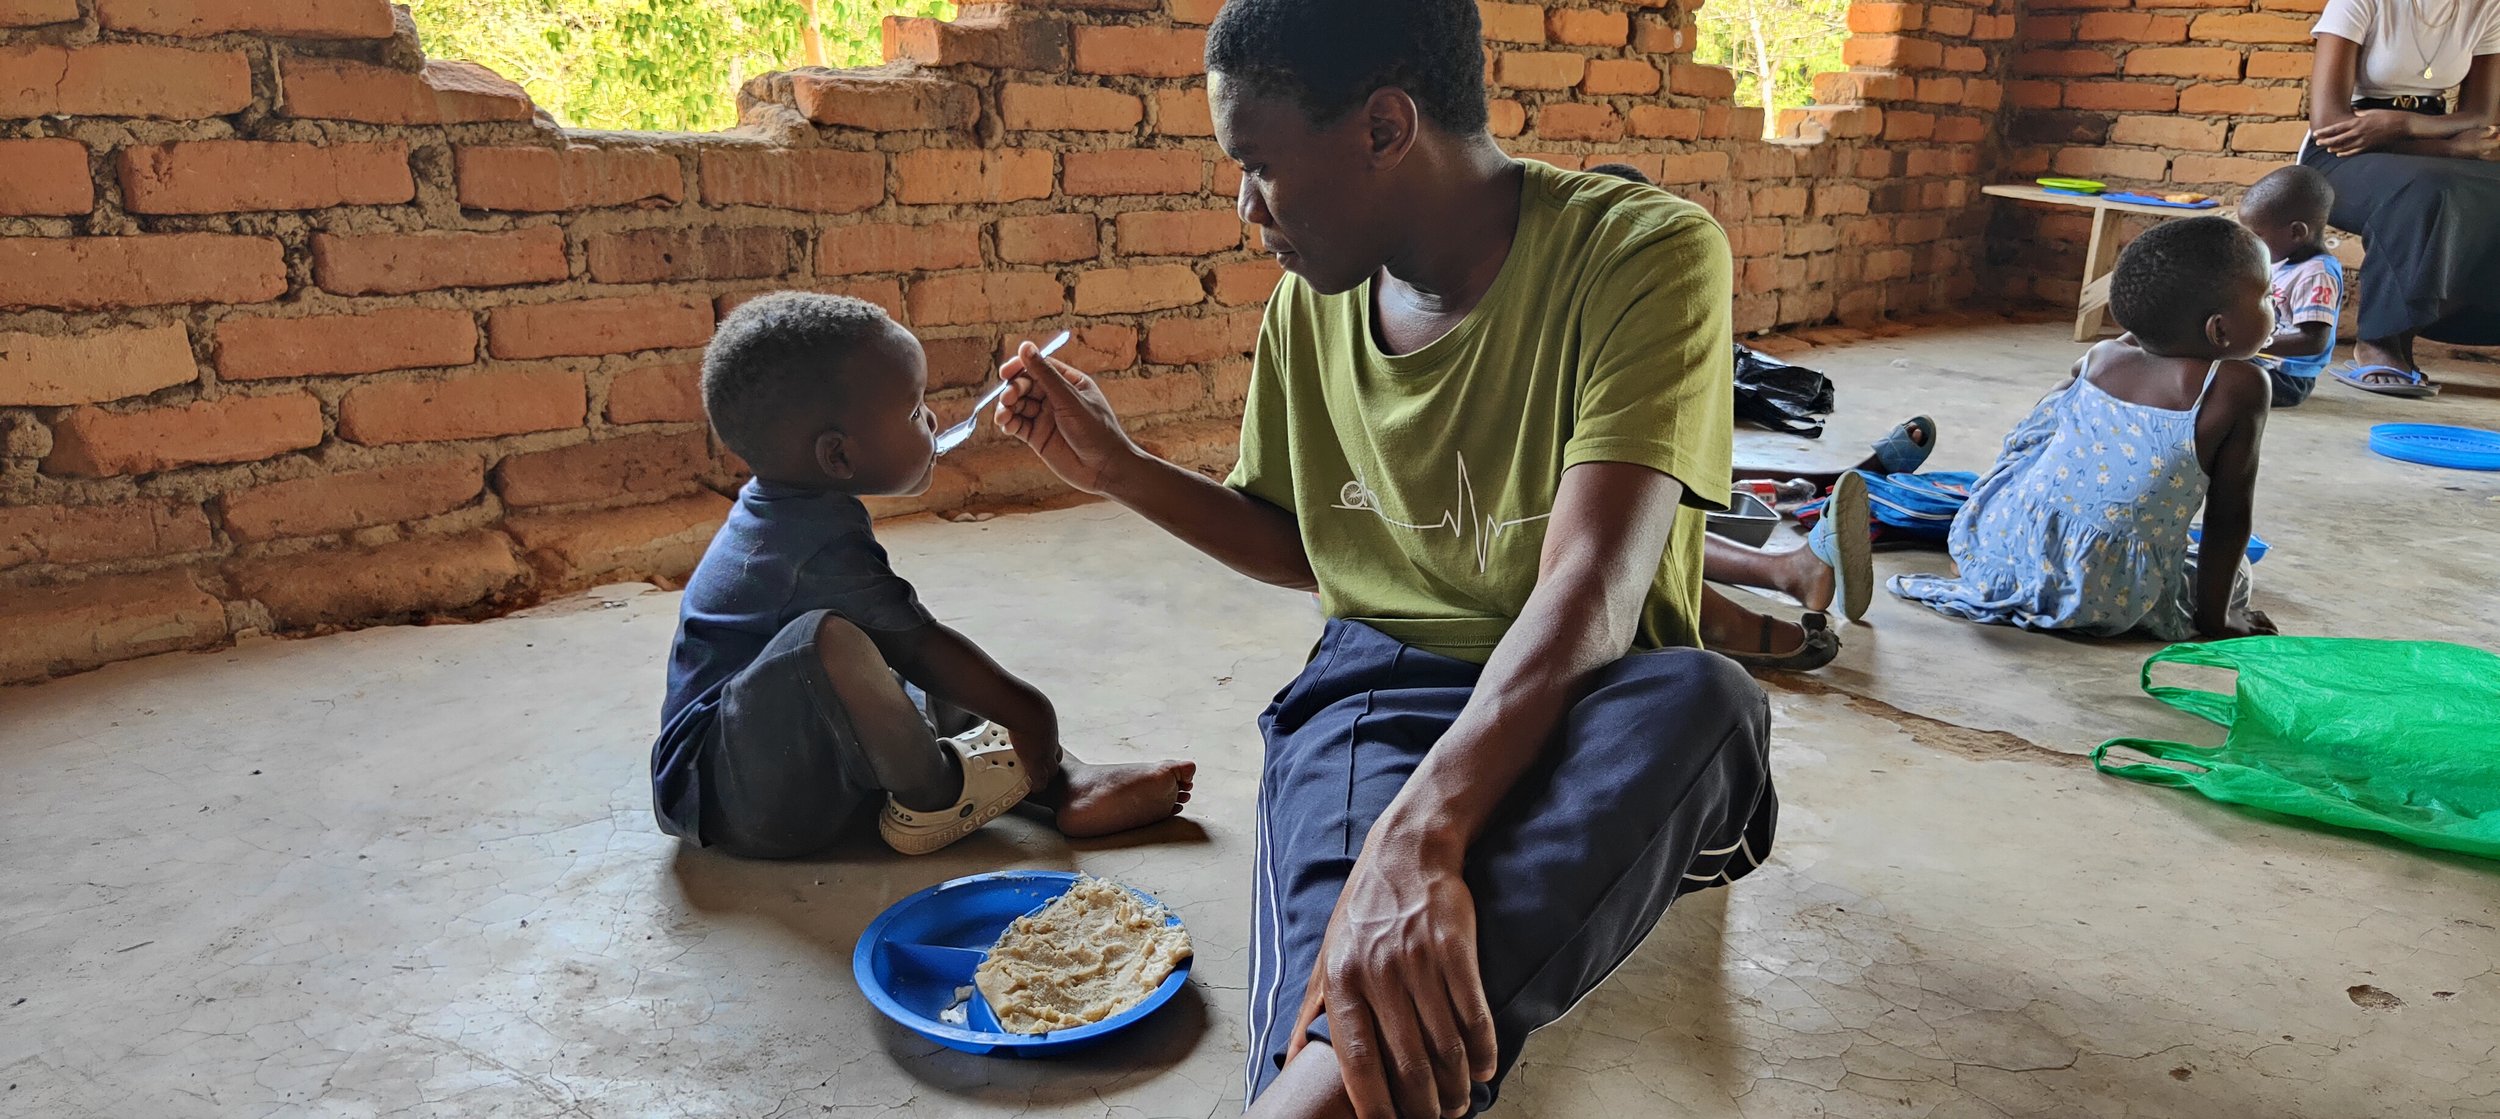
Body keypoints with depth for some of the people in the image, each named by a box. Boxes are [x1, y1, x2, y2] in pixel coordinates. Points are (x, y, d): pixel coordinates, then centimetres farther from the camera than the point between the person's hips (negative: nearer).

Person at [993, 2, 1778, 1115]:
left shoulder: (1642, 253, -14)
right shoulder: (1310, 304, 6)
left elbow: (1587, 595, -26)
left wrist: (1415, 839, -41)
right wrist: (1118, 468, 8)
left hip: (1583, 705, -2)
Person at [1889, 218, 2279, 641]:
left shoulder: (2100, 357, 7)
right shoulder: (2240, 388, -9)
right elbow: (2230, 516, -5)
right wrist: (2215, 619, 5)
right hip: (2101, 598, -4)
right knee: (2230, 582, 22)